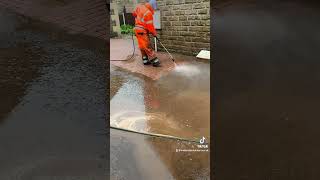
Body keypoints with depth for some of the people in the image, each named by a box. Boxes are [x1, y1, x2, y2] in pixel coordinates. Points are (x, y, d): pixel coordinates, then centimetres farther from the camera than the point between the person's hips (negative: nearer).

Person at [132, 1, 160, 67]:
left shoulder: (140, 6, 5)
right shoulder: (148, 13, -20)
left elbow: (134, 13, 21)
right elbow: (150, 25, -16)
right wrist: (154, 33, -3)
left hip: (137, 29, 9)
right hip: (142, 31, -9)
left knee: (142, 46, 12)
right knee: (147, 46, -8)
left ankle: (145, 60, 18)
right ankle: (154, 61, -6)